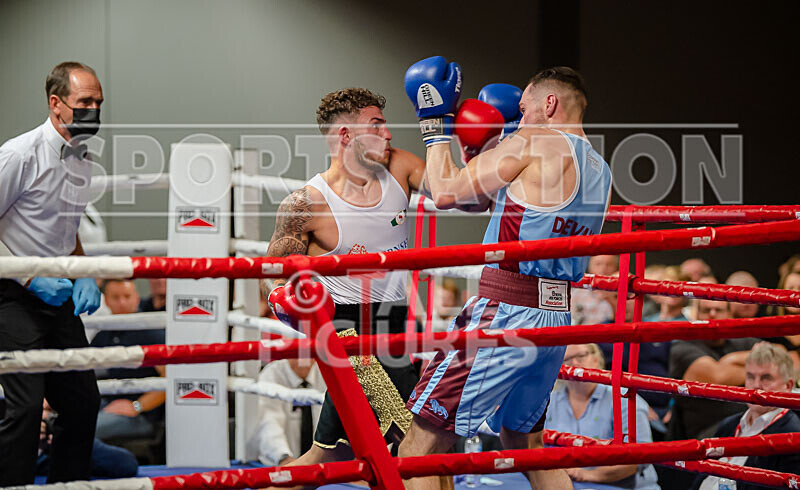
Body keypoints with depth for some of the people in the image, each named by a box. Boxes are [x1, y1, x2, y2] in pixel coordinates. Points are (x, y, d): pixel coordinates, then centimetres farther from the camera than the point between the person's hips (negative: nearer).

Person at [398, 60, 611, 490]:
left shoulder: (535, 143, -8)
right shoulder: (598, 170, 16)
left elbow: (445, 193, -4)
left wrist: (434, 121, 7)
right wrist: (482, 147, 25)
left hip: (505, 314, -9)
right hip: (557, 317, 9)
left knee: (418, 448, -7)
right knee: (525, 445, 25)